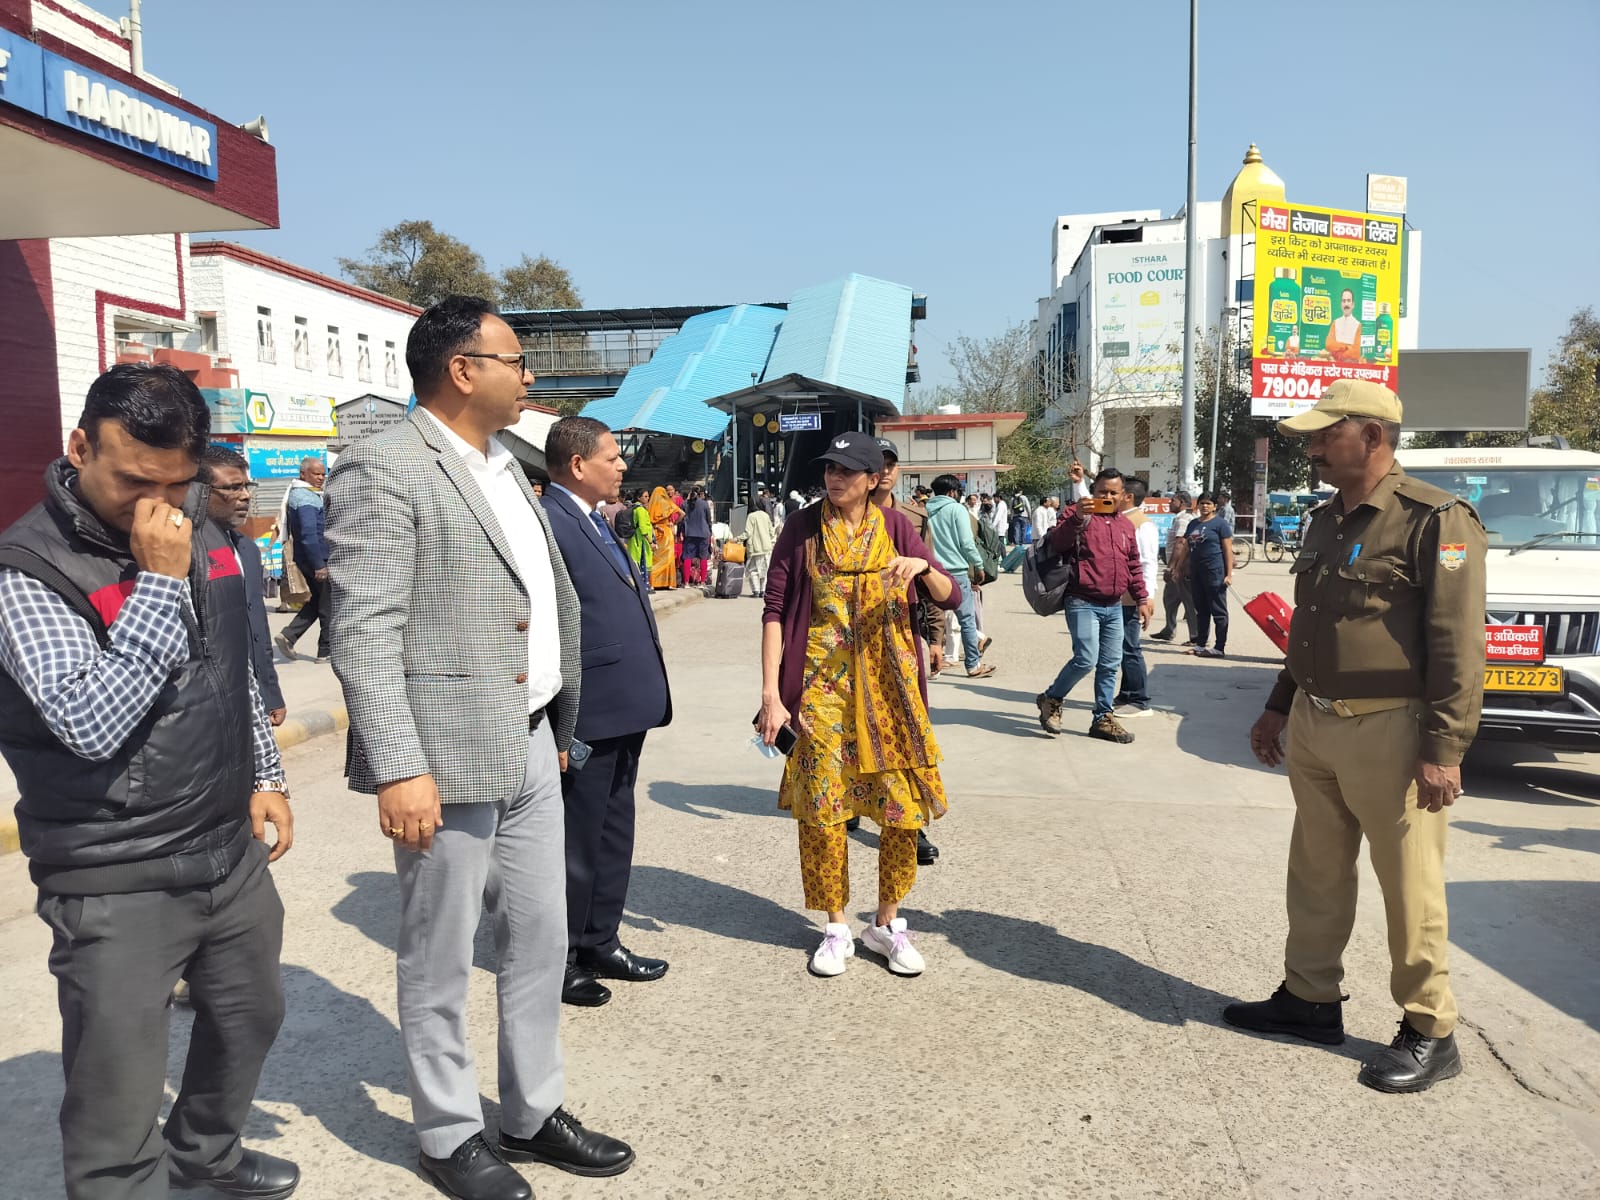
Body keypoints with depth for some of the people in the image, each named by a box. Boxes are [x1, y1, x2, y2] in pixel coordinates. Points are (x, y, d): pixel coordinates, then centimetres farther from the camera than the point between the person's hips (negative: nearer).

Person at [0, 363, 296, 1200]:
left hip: (233, 852, 7)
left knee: (251, 1018, 24)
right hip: (116, 887, -7)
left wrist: (265, 776, 13)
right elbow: (92, 724, -27)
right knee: (117, 1109, 1)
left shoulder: (200, 535, 4)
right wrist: (158, 581, -27)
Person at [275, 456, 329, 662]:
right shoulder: (306, 498, -17)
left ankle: (288, 635, 9)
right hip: (316, 559, -10)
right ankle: (326, 651, 6)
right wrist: (319, 565, -27)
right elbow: (309, 534, -26)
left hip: (306, 559, 10)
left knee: (316, 602, 18)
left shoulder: (297, 494, 17)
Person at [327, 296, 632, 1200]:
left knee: (541, 941, 16)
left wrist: (560, 725, 17)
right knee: (441, 959, 9)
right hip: (447, 755, -8)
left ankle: (533, 1114, 33)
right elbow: (364, 634, -18)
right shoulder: (383, 470, -12)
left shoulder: (504, 464, 14)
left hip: (530, 748, 8)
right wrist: (400, 768, -22)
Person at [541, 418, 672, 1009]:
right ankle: (559, 959, 22)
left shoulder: (594, 521, 14)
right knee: (575, 839, 5)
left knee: (614, 833, 19)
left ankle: (600, 944, 34)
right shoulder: (548, 522, -17)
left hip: (624, 709, 10)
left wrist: (644, 695, 17)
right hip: (585, 715, -10)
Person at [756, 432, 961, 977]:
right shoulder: (803, 528, -1)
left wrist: (922, 567, -18)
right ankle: (836, 928, 22)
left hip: (889, 686, 2)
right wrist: (771, 694, -12)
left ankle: (887, 923, 25)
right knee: (821, 808, 3)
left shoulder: (894, 527, 3)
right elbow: (775, 611, -5)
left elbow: (950, 596, 4)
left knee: (904, 807, 5)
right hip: (822, 687, -1)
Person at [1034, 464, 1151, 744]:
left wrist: (1142, 598, 18)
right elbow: (1057, 543, -18)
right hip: (1083, 603, -6)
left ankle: (1103, 718, 19)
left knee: (1110, 665, 8)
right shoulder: (1077, 514, -2)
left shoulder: (1126, 525, 16)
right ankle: (1051, 699, 7)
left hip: (1114, 607, 6)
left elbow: (1134, 566, 22)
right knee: (1086, 659, -16)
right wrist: (1077, 517, -31)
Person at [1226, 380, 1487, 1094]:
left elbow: (1459, 646, -16)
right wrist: (1279, 707, 22)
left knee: (1409, 889, 3)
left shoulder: (1434, 520, -13)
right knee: (1316, 875, 16)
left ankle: (1430, 1033, 19)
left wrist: (1444, 751, -19)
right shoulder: (1327, 521, 13)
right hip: (1313, 727, 8)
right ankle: (1311, 1000, 31)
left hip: (1388, 734, -8)